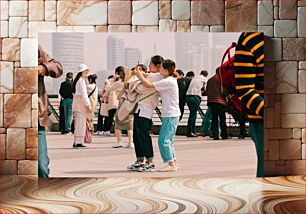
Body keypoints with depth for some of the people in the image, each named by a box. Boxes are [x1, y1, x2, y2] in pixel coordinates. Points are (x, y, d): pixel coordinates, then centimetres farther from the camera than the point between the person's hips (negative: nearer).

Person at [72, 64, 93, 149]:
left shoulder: (77, 80, 19)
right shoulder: (81, 81, -12)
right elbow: (84, 94, -17)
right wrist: (88, 105, -16)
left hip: (77, 103, 10)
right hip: (80, 103, -10)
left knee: (79, 123, 11)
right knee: (80, 123, -10)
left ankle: (79, 142, 13)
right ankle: (77, 142, -11)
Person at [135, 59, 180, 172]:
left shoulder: (168, 81, -16)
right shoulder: (169, 80, 15)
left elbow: (149, 85, -17)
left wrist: (140, 75, -4)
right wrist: (142, 75, 9)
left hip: (171, 115, -10)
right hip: (169, 115, 10)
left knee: (163, 140, -9)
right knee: (168, 140, 13)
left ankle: (171, 164, -8)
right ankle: (174, 162, 17)